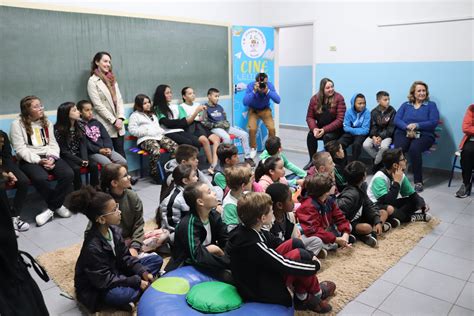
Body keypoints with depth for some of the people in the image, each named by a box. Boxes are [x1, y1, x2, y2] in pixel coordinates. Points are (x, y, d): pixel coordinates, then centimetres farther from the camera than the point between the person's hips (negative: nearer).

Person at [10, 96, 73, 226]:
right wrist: (39, 161, -19)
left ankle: (52, 208, -11)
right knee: (41, 178, -36)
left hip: (49, 157, 4)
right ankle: (57, 206, -9)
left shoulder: (46, 122, 16)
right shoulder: (17, 124, 0)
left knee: (68, 174, -24)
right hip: (29, 160, -4)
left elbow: (53, 144, 11)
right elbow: (20, 149, -8)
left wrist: (52, 158, -10)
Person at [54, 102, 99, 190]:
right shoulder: (58, 130, -12)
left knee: (93, 165, -18)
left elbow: (83, 145, -1)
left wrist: (85, 159, -18)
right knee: (76, 168, -31)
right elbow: (64, 151, -13)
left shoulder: (79, 126, 4)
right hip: (66, 157, -5)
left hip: (78, 155, 5)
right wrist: (80, 161, -21)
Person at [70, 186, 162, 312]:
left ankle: (130, 289, -12)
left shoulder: (113, 230, -8)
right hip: (96, 288, -8)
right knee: (118, 295, -42)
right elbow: (105, 280, -27)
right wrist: (136, 281, -23)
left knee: (156, 260, 1)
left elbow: (125, 257, 1)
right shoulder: (93, 247, -31)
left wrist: (142, 272, -12)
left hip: (115, 272, 8)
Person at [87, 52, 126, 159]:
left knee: (121, 152, 3)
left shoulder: (112, 79, 15)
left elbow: (119, 99, 10)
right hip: (106, 124, -5)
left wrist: (120, 118, -5)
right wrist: (113, 120, -13)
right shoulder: (93, 81, -5)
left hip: (118, 122, 5)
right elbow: (98, 105, -11)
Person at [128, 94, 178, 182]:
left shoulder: (152, 115, 33)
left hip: (159, 136, 6)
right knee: (156, 151, -37)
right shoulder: (135, 115, 10)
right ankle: (154, 173, -18)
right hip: (146, 139, -6)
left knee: (175, 147, -21)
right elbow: (132, 130, -2)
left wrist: (161, 131, 8)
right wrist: (147, 131, -10)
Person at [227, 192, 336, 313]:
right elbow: (284, 265, -26)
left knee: (295, 243, 2)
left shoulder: (248, 230, -7)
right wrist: (315, 265, -10)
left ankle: (302, 298, 10)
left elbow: (276, 242, 2)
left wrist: (310, 255, -2)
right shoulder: (253, 245, -32)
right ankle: (316, 293, 11)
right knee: (300, 254, -17)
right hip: (258, 290, -9)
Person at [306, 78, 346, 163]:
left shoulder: (339, 98, -11)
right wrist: (314, 129, -20)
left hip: (335, 129, -3)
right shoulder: (315, 99, -1)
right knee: (310, 135, -24)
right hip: (320, 128, 3)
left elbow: (340, 119, -16)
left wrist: (324, 130, -24)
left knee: (327, 137, -32)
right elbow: (310, 117, 1)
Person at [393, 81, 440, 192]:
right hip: (403, 133, 2)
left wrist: (417, 125, -14)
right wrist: (407, 127, -14)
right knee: (398, 149, -33)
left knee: (414, 149, -36)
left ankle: (418, 182, -26)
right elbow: (397, 120, 6)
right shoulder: (405, 105, 21)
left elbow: (434, 122, 0)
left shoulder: (431, 105, 15)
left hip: (423, 135, -1)